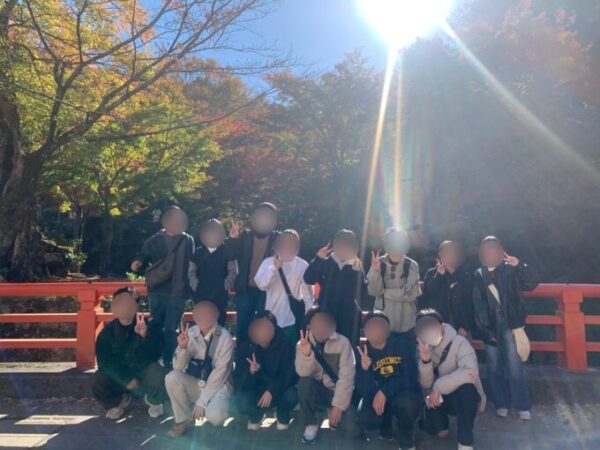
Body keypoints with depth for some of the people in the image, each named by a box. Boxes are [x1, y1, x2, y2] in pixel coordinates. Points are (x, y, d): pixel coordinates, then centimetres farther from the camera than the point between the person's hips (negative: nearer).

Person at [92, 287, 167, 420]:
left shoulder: (150, 325, -11)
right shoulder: (108, 332, -4)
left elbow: (156, 353, -20)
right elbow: (104, 362, -6)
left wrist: (145, 336, -38)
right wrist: (126, 379, -15)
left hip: (145, 371, -2)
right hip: (119, 376, 2)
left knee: (160, 378, -33)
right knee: (98, 384, -26)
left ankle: (154, 401, 7)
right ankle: (119, 402, 12)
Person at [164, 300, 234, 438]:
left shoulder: (224, 337, -18)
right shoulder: (190, 333, -7)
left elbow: (220, 371, -19)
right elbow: (179, 368, -8)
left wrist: (202, 401, -19)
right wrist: (182, 347, -28)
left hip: (218, 385, -3)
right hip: (195, 383, 4)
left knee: (215, 416, -31)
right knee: (171, 378, -24)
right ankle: (184, 419, -2)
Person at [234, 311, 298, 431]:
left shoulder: (287, 344, -17)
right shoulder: (244, 347, -13)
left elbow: (290, 374, -18)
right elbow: (238, 380, -15)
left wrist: (272, 390, -32)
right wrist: (250, 372, -37)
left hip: (279, 389, -1)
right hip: (255, 389, 1)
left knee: (291, 396, -33)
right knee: (242, 402, -31)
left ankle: (283, 416, 6)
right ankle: (255, 415, 8)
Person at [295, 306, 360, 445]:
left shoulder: (343, 343, -15)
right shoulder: (303, 343, -7)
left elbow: (347, 376, -16)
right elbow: (303, 373, -18)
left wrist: (338, 406, -19)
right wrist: (305, 354, -37)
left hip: (337, 392, -1)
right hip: (316, 392, 1)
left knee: (354, 429, -22)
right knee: (304, 382, -32)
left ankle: (334, 412, 12)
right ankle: (310, 424, -9)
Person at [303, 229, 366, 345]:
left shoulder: (357, 266, 2)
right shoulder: (325, 263, 3)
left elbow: (361, 290, -8)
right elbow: (309, 279, -8)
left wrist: (358, 272, -23)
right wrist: (318, 258, -16)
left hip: (348, 317, 0)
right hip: (326, 314, 0)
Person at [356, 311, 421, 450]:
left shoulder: (403, 344, -13)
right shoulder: (364, 351, -9)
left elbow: (409, 378, -17)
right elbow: (363, 391, -13)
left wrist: (385, 392, -28)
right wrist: (364, 370, -32)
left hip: (403, 393, -1)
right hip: (377, 395, 2)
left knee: (406, 403, -37)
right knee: (366, 420, -28)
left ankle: (406, 437, -2)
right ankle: (385, 425, 11)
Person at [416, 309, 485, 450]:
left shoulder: (459, 343, -23)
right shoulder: (425, 348, -7)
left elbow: (470, 372, -38)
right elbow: (426, 385, -10)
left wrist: (439, 386, -36)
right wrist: (425, 361, -29)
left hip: (467, 396, -5)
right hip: (442, 398, 6)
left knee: (465, 389, -37)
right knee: (427, 423, -17)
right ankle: (441, 425, 22)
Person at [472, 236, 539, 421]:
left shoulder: (510, 270, 1)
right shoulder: (478, 276, 4)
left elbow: (533, 282, -11)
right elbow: (477, 305, 1)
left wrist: (520, 265, -25)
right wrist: (484, 329, -4)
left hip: (509, 324, -2)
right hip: (490, 326, 2)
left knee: (514, 367, -5)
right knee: (494, 368, 8)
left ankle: (523, 406, 7)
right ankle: (501, 403, 20)